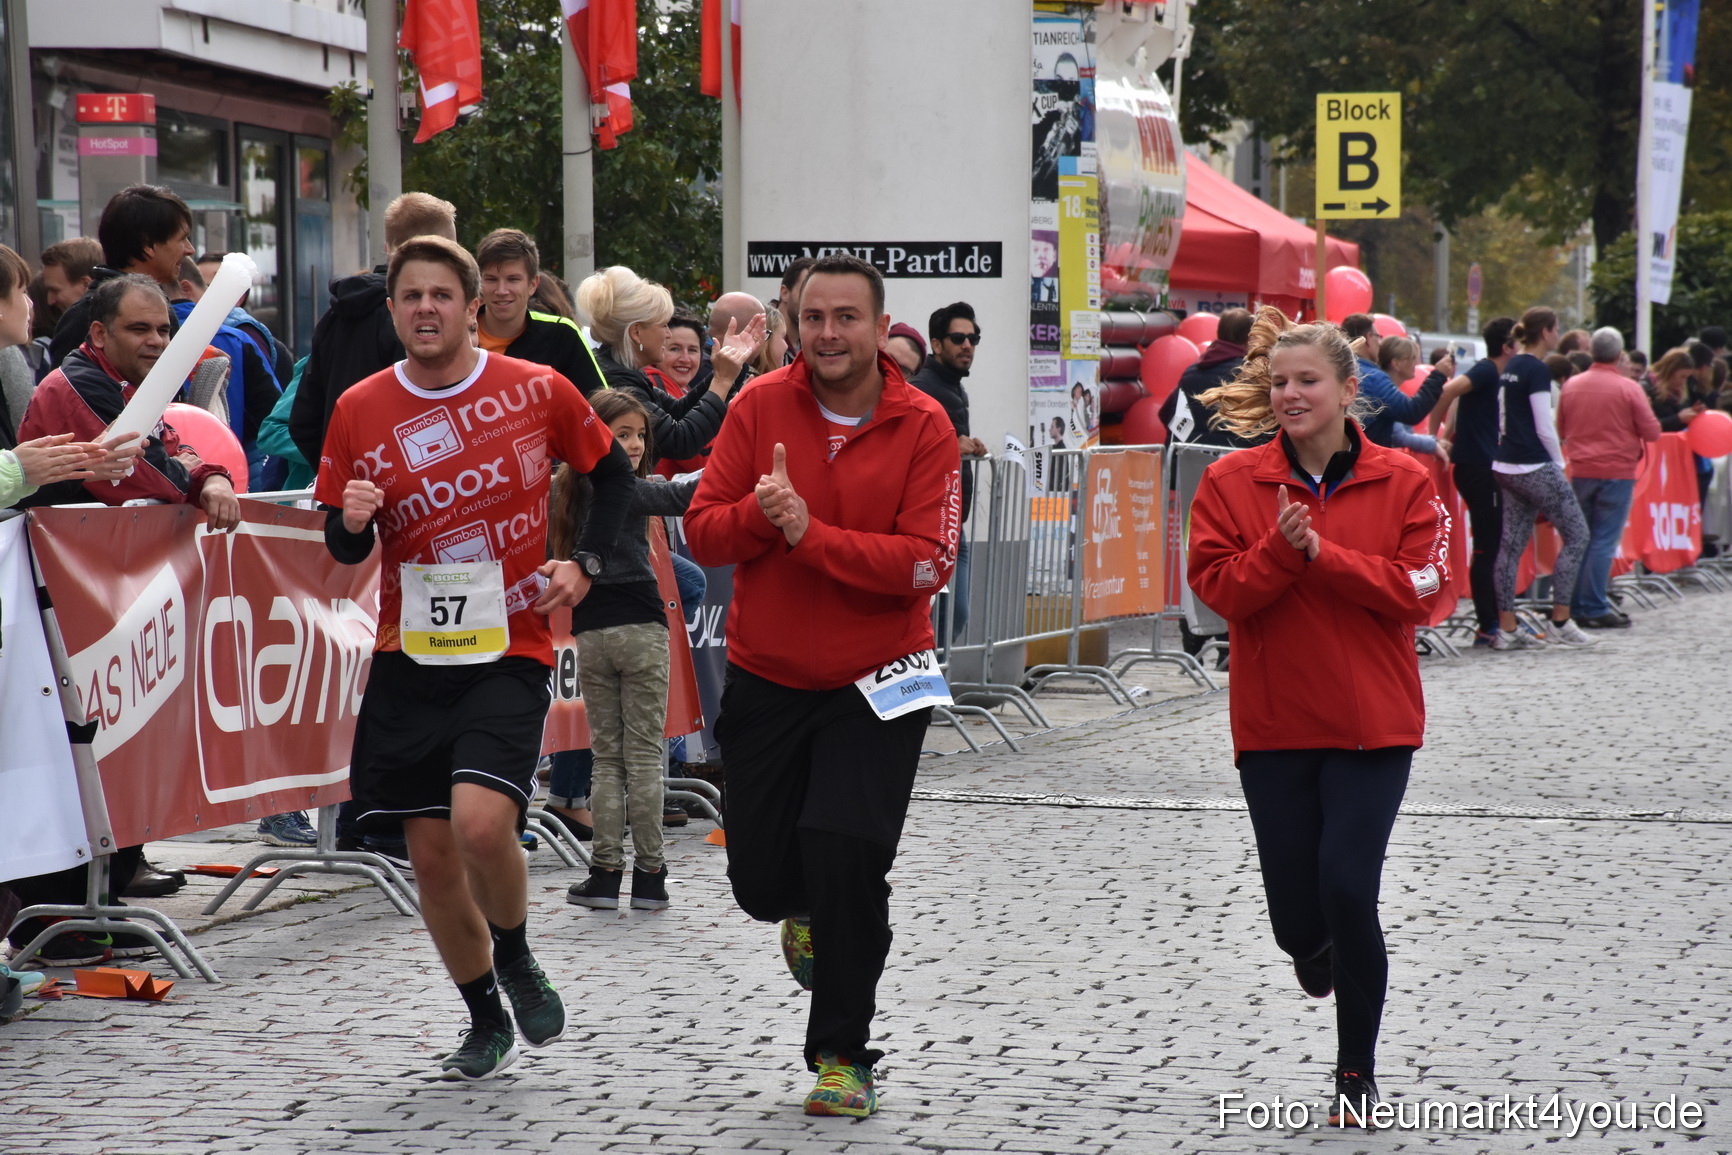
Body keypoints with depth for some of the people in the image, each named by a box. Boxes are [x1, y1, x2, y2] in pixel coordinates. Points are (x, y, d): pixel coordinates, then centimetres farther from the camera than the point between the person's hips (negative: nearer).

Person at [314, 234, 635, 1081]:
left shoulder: (536, 390, -4)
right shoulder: (360, 410, 1)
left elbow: (612, 472, 11)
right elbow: (342, 548, 7)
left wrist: (585, 564, -2)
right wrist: (352, 519, -15)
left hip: (508, 651, -3)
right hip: (408, 659, 3)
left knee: (482, 822, -23)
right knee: (430, 852, 4)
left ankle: (517, 958, 9)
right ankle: (486, 1021, 26)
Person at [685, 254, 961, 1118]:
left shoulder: (923, 428, -9)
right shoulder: (761, 407, -2)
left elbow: (928, 561, -19)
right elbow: (702, 531, -4)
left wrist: (810, 533, -26)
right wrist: (759, 512, -24)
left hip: (876, 686, -3)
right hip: (764, 681, 3)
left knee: (846, 862, -13)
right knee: (760, 878, 8)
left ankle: (842, 1056, 4)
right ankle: (804, 912, 47)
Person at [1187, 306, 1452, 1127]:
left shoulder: (1402, 483, -1)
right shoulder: (1232, 483, 1)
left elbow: (1419, 589, -10)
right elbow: (1218, 588, -7)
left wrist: (1320, 554, -19)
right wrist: (1281, 549, -23)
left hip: (1373, 724, -1)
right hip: (1274, 724, 2)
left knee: (1347, 888, -12)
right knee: (1297, 916, 3)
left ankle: (1358, 1070, 8)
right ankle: (1315, 952, 44)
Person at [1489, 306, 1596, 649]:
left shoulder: (1511, 367, 12)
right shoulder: (1538, 370, -14)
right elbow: (1544, 427, -16)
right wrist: (1559, 462, -1)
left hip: (1506, 466, 9)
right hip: (1535, 467, -9)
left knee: (1511, 544, 8)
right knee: (1576, 535, 1)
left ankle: (1506, 627, 6)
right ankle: (1560, 622, 0)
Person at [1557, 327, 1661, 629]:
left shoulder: (1571, 386, 3)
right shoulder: (1628, 389, -9)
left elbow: (1561, 431, 13)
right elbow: (1652, 433, -6)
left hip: (1580, 471, 4)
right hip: (1617, 472, -4)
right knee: (1604, 541, -3)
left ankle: (1575, 607, 13)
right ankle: (1594, 609, -5)